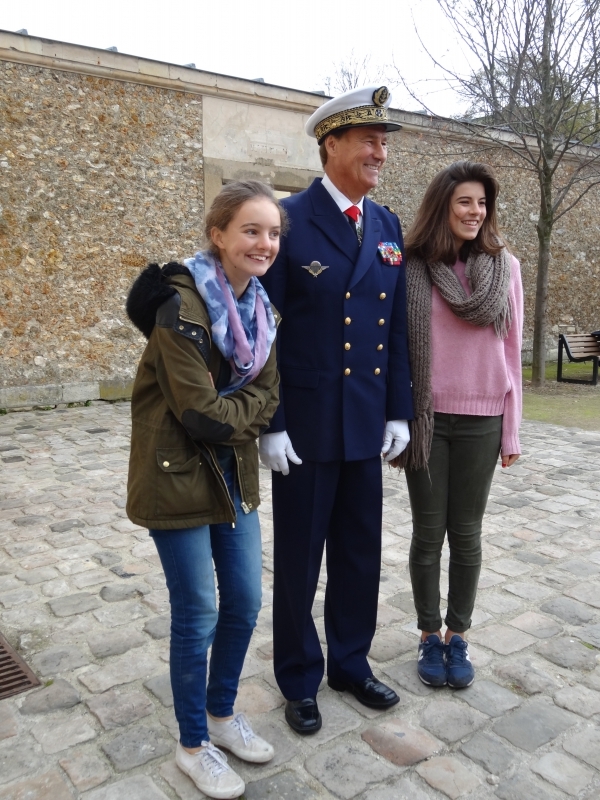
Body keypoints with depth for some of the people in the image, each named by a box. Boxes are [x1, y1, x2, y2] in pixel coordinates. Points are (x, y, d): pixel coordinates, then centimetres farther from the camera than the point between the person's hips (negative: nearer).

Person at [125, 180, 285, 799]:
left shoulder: (259, 307, 4)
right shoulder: (181, 305, -20)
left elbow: (267, 395, 4)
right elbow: (200, 412, -23)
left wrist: (230, 411, -13)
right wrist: (249, 411, -7)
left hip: (233, 474, 7)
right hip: (178, 475, -7)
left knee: (244, 603, 14)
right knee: (197, 615, 4)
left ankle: (222, 714, 38)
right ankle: (193, 745, 28)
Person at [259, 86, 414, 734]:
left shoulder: (387, 227, 8)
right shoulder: (288, 220, -9)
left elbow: (396, 327, 10)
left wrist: (398, 411, 6)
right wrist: (269, 425, -13)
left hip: (367, 424, 5)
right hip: (305, 424, -5)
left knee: (360, 554, 16)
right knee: (298, 559, 10)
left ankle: (350, 663, 38)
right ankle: (300, 680, 31)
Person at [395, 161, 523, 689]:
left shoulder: (504, 266, 2)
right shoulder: (412, 269, -4)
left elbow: (510, 349, 3)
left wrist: (511, 429, 3)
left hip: (481, 421, 1)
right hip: (426, 419, -1)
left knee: (466, 533, 11)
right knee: (428, 533, 9)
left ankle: (458, 636, 29)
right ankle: (430, 637, 27)